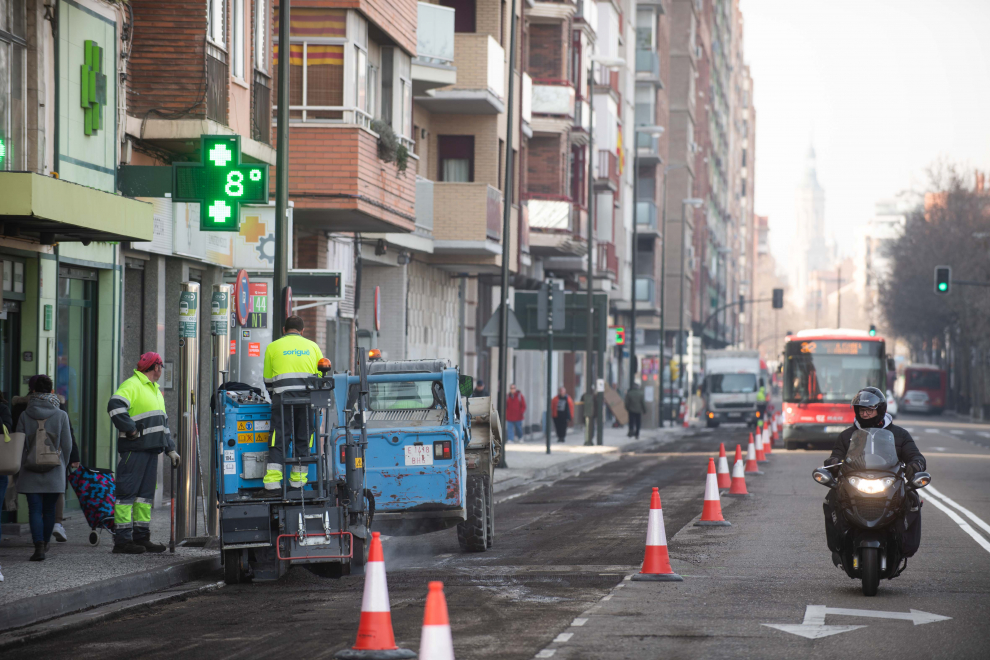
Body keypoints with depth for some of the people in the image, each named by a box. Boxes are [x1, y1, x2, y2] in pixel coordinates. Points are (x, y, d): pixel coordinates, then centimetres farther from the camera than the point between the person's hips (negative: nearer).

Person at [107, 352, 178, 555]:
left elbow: (163, 422, 28)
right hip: (133, 448, -10)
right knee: (127, 493, -8)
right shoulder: (131, 385, -8)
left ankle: (141, 537, 15)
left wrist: (170, 449, 21)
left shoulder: (155, 390, 23)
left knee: (146, 493, 10)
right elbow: (115, 407, -23)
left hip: (151, 448, 10)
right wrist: (131, 429, -21)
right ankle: (122, 540, -9)